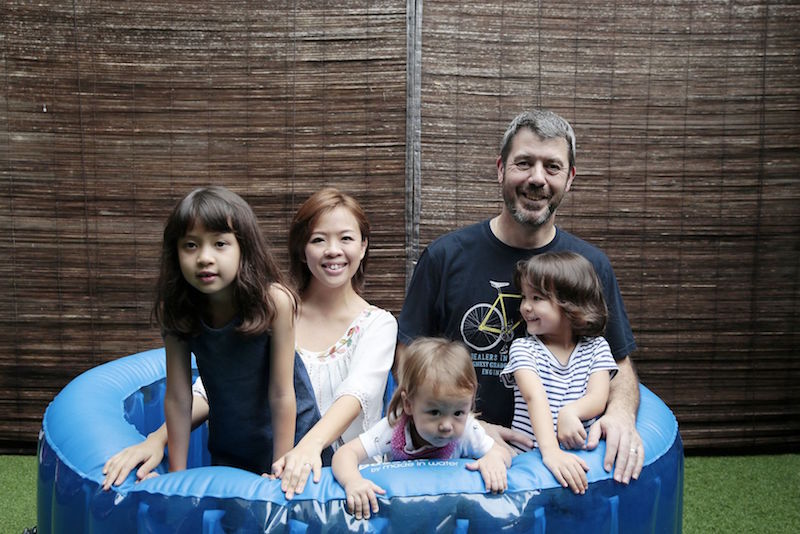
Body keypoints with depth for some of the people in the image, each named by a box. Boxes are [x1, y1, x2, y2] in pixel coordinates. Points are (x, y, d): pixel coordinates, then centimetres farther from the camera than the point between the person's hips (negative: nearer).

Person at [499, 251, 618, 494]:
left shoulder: (596, 348, 9)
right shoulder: (523, 348, 0)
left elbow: (598, 398, -4)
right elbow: (534, 396, -17)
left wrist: (569, 412, -27)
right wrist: (549, 450, -32)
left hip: (577, 457, 2)